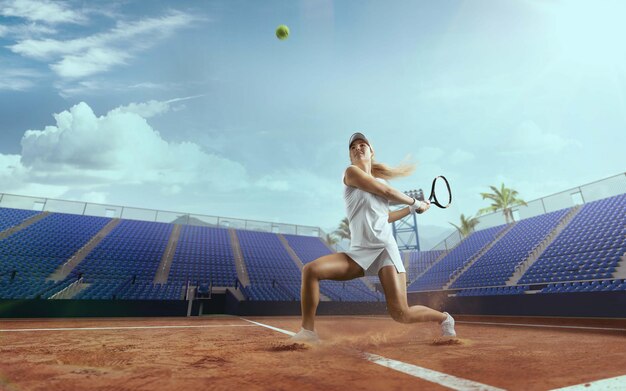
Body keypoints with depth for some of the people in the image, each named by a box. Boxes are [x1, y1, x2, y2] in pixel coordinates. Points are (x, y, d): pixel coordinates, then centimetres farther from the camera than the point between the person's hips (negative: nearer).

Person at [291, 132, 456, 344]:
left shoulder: (381, 180, 17)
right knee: (311, 270, -25)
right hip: (358, 252, -2)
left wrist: (412, 208, 27)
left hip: (385, 249, 2)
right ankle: (308, 331, -10)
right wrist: (415, 203, 9)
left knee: (401, 314, -9)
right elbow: (387, 192, -5)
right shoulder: (351, 172, 2)